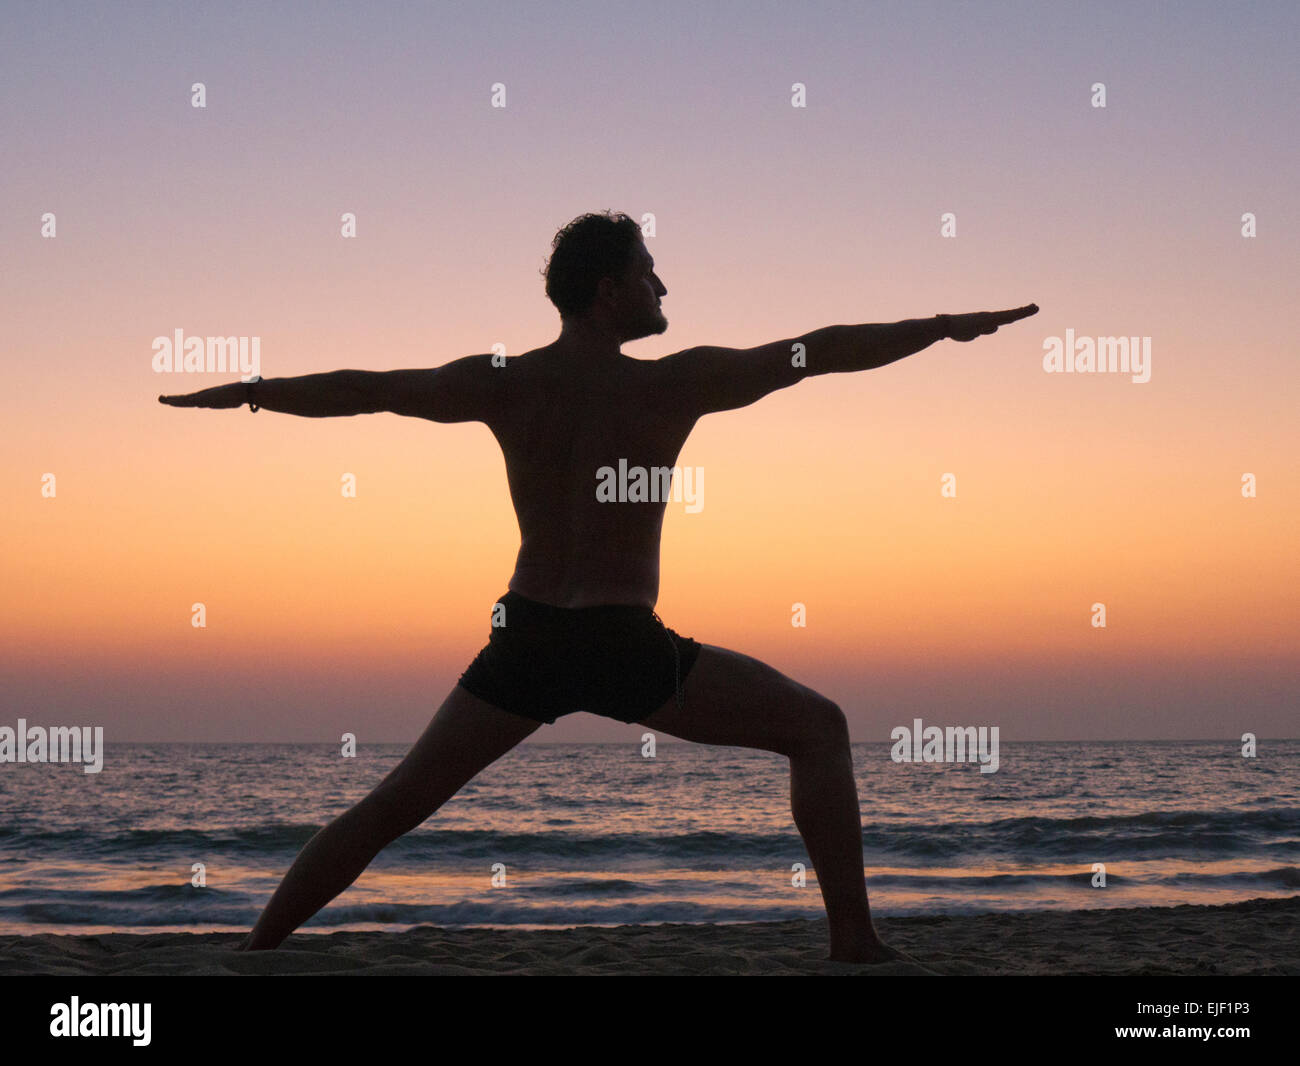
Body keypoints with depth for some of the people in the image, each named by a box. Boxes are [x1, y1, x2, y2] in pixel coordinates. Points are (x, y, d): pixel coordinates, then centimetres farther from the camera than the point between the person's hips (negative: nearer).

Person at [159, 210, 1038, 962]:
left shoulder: (502, 385, 1)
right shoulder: (676, 384, -8)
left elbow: (360, 390, 8)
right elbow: (822, 352, -3)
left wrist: (245, 393, 22)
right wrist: (949, 326, 7)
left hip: (524, 645, 4)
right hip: (626, 651, -4)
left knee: (394, 804, 18)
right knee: (818, 729, 10)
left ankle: (256, 949, 21)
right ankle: (854, 943, 5)